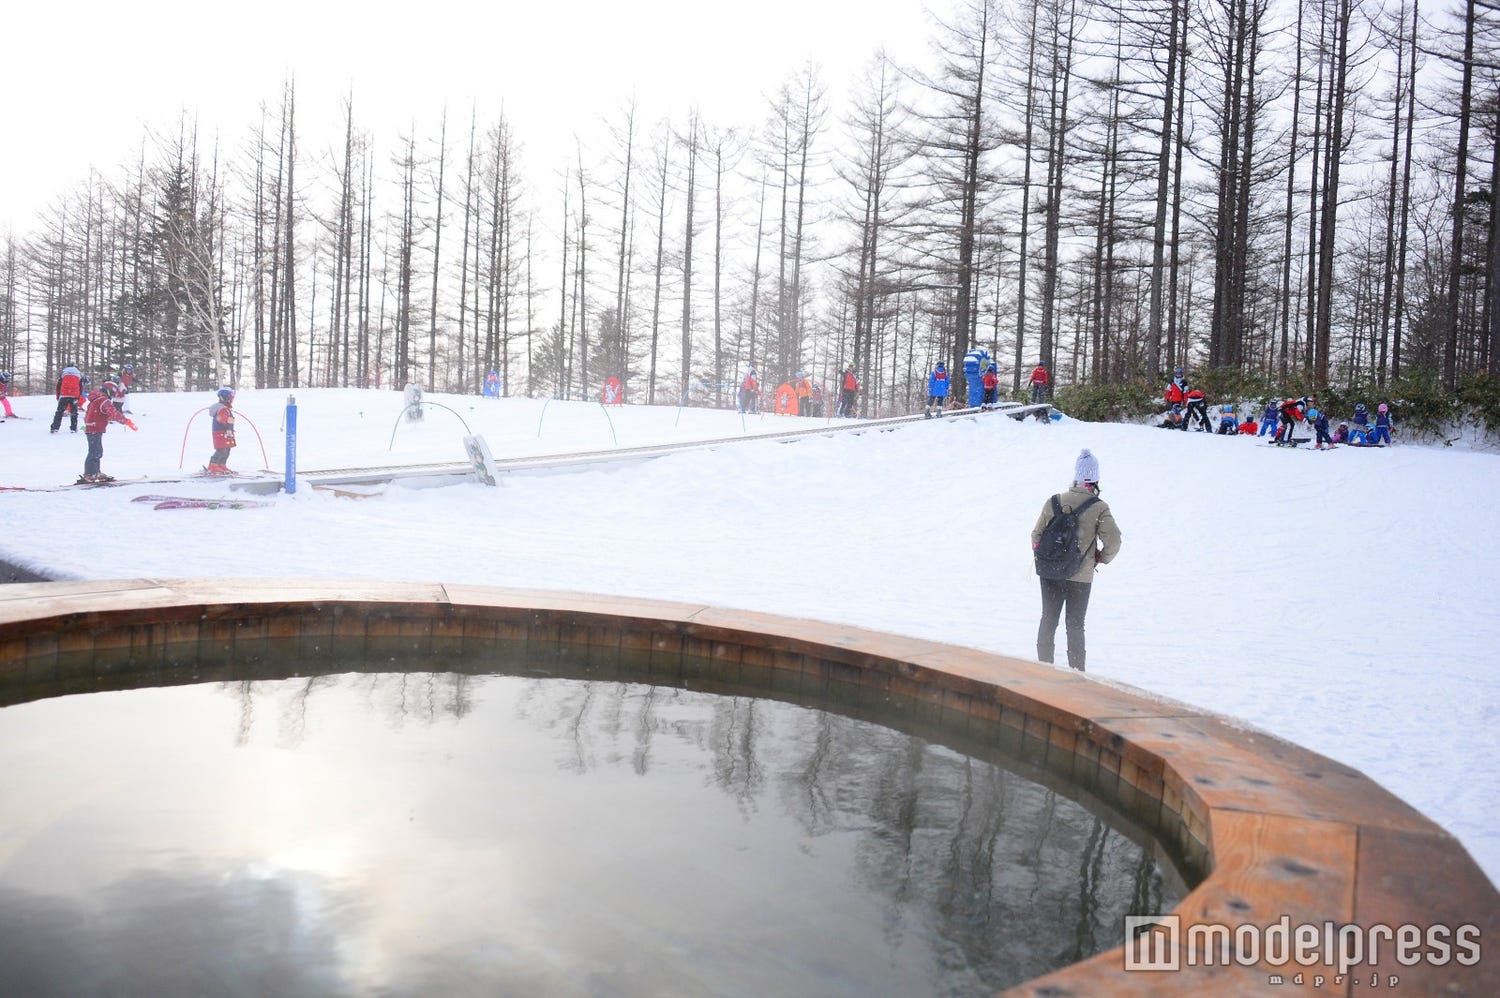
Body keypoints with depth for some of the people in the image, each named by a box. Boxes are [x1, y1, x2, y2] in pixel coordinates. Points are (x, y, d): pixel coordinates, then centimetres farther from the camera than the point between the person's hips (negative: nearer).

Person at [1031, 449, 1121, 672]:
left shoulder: (1053, 501, -2)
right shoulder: (1099, 508, -12)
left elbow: (1036, 534, 2)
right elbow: (1113, 541, -16)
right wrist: (1102, 558, 3)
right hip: (1081, 577, -2)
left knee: (1048, 620, 15)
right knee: (1075, 625, 10)